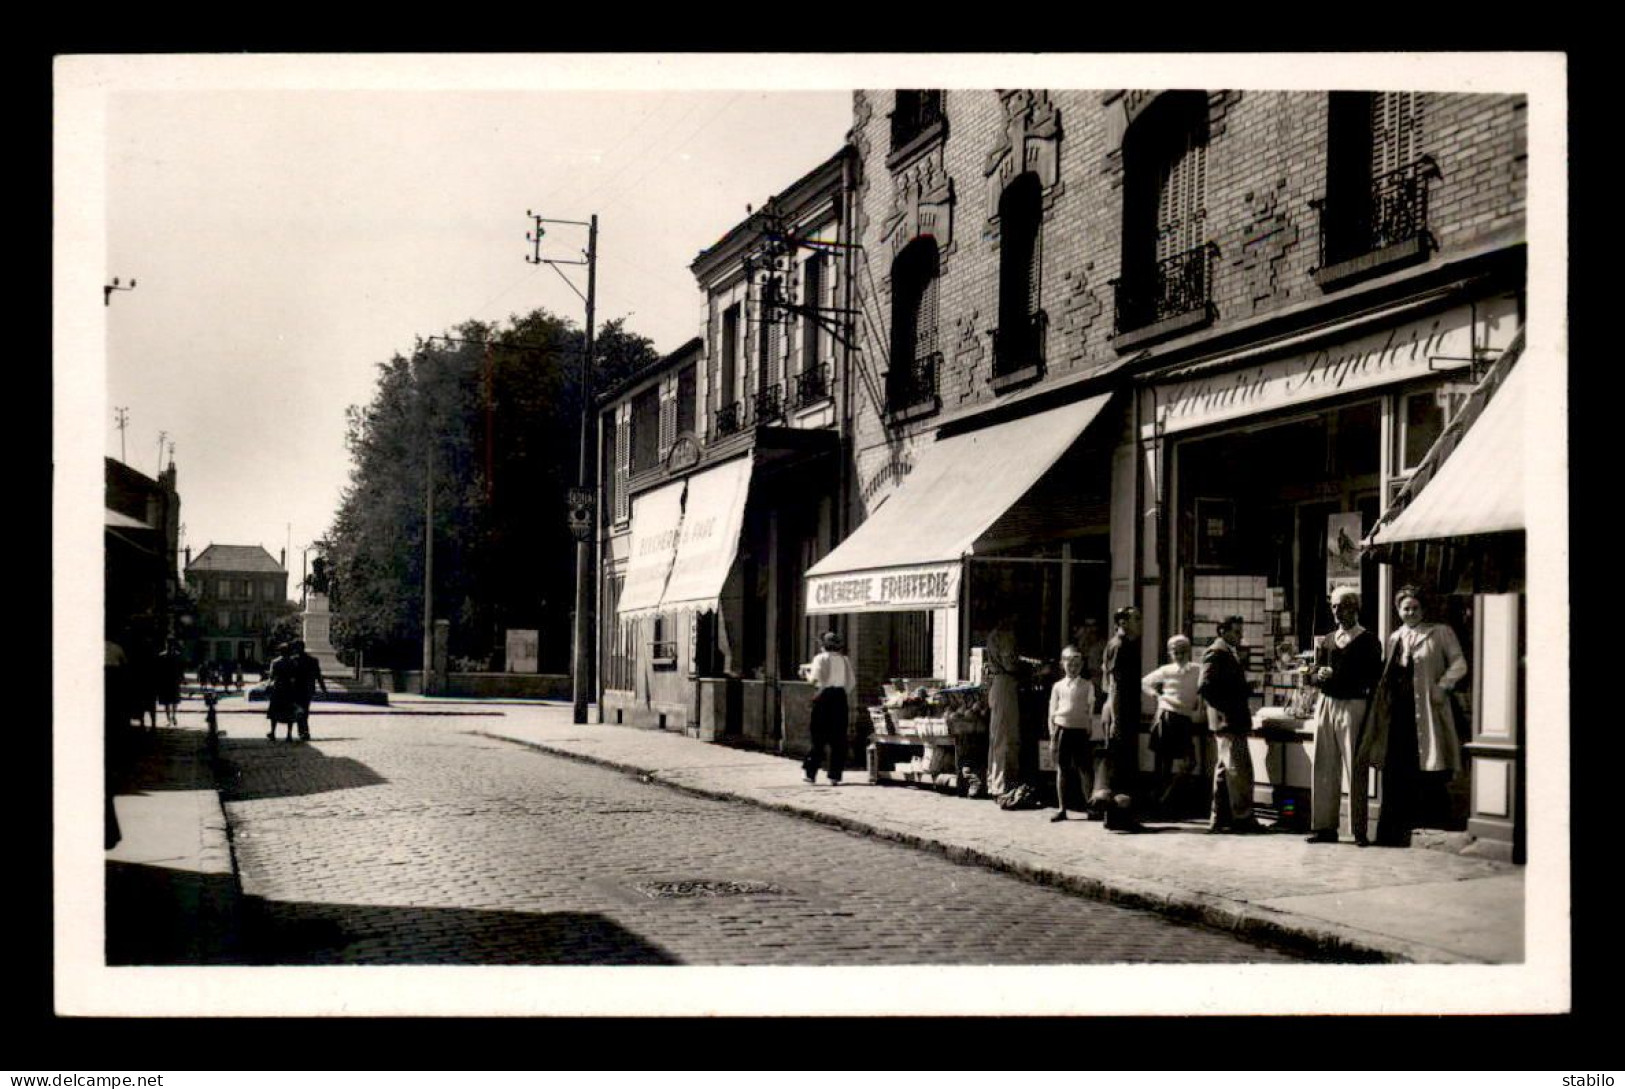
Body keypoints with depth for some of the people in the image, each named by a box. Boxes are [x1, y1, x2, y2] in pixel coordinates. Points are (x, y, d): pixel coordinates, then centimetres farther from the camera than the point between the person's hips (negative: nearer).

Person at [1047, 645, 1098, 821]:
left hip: (1081, 730, -1)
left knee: (1085, 770, 0)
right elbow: (1052, 713, 8)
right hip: (1062, 729, 1)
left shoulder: (1087, 686, 6)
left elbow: (1090, 712, 6)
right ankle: (1062, 808, 9)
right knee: (1062, 769, 3)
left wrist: (1090, 734, 0)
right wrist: (1052, 738, 2)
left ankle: (1089, 807, 10)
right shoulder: (1058, 686, 7)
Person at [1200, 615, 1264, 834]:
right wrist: (1226, 709, -18)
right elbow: (1205, 687, -21)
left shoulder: (1229, 652, 19)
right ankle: (1242, 817, -5)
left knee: (1225, 769, 12)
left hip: (1232, 721, 10)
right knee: (1240, 769, -8)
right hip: (1228, 721, -10)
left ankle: (1220, 818, 17)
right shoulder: (1216, 653, -11)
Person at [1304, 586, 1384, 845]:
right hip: (1326, 704, 5)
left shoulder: (1368, 641, 1)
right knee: (1324, 767, 4)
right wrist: (1318, 675, -10)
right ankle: (1325, 826, 8)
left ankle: (1359, 830, -1)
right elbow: (1311, 677, 13)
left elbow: (1374, 678, -5)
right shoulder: (1326, 641, 16)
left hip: (1353, 705, -5)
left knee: (1355, 769, -5)